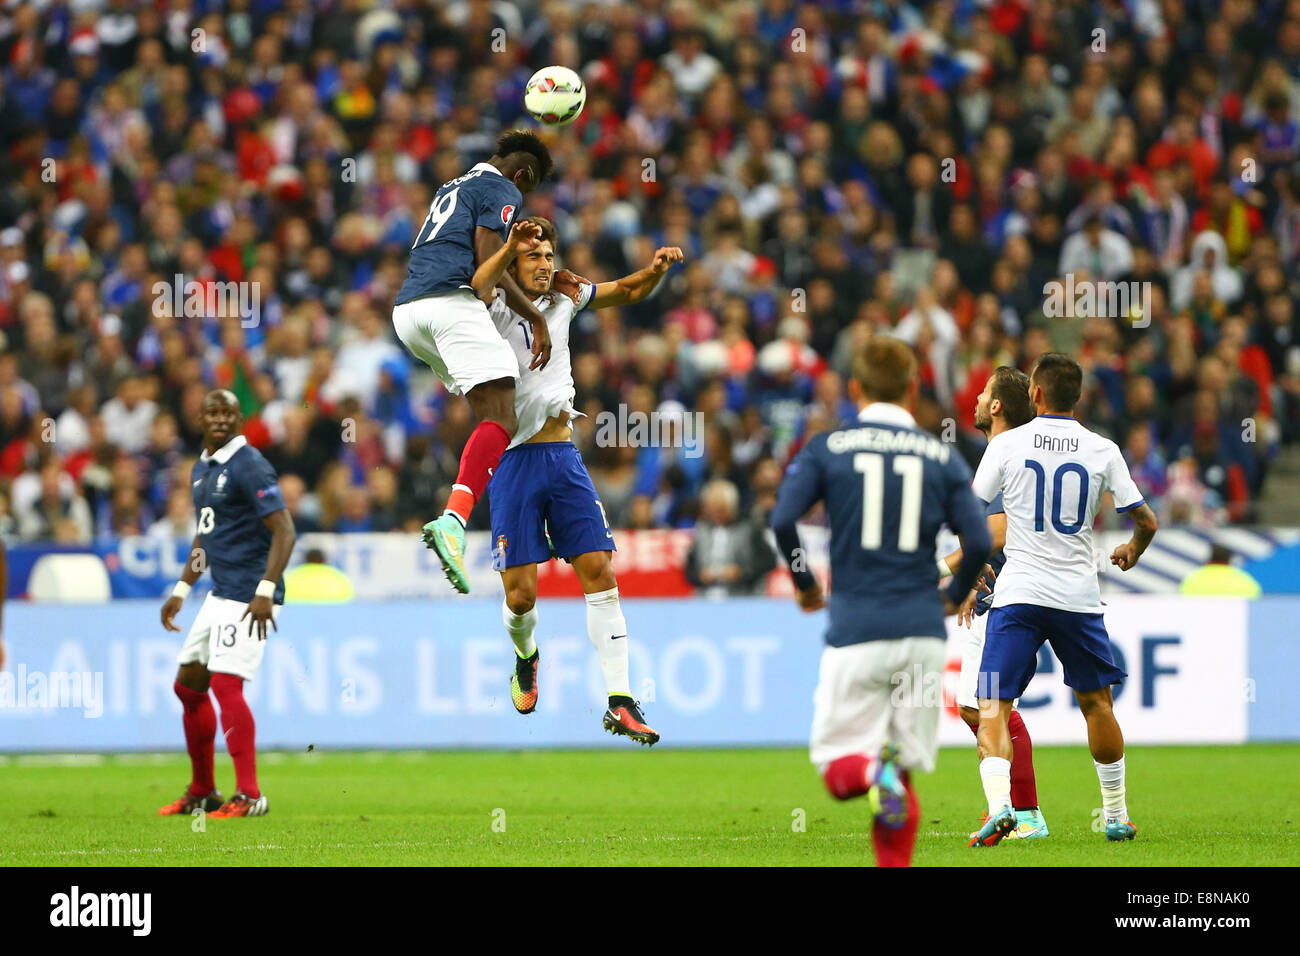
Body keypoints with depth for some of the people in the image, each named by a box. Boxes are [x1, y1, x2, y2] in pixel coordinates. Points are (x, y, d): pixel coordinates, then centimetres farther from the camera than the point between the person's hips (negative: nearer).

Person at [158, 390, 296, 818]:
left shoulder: (248, 465, -13)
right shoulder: (201, 469, 16)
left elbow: (284, 530, -18)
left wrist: (265, 592, -25)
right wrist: (181, 590, 26)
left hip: (248, 598, -10)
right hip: (219, 596, 10)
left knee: (225, 686, -15)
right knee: (188, 684, 13)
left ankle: (248, 796, -11)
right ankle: (201, 792, 23)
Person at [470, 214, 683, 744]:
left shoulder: (562, 298, 10)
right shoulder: (496, 305, -5)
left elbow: (628, 291, 20)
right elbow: (475, 290, -29)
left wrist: (657, 269, -3)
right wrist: (509, 248, -47)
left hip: (564, 459, 4)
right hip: (514, 461, -4)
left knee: (599, 572, -6)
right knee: (521, 592, -5)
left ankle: (619, 701, -6)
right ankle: (525, 656, 30)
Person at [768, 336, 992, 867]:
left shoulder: (827, 447, 3)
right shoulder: (942, 455, 6)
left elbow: (782, 520, -9)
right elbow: (979, 542, -1)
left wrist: (804, 582, 8)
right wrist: (956, 596, 19)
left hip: (854, 629, -2)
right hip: (922, 632, 2)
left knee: (839, 768, 4)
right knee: (904, 768, 10)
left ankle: (873, 773, -29)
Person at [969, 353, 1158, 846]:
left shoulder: (1006, 444, -2)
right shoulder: (1102, 450, 1)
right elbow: (1146, 521, 4)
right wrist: (1131, 551, 27)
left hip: (1018, 593, -2)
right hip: (1078, 593, 2)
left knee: (993, 703, -3)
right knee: (1096, 701, 17)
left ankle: (999, 804, -24)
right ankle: (1116, 815, 24)